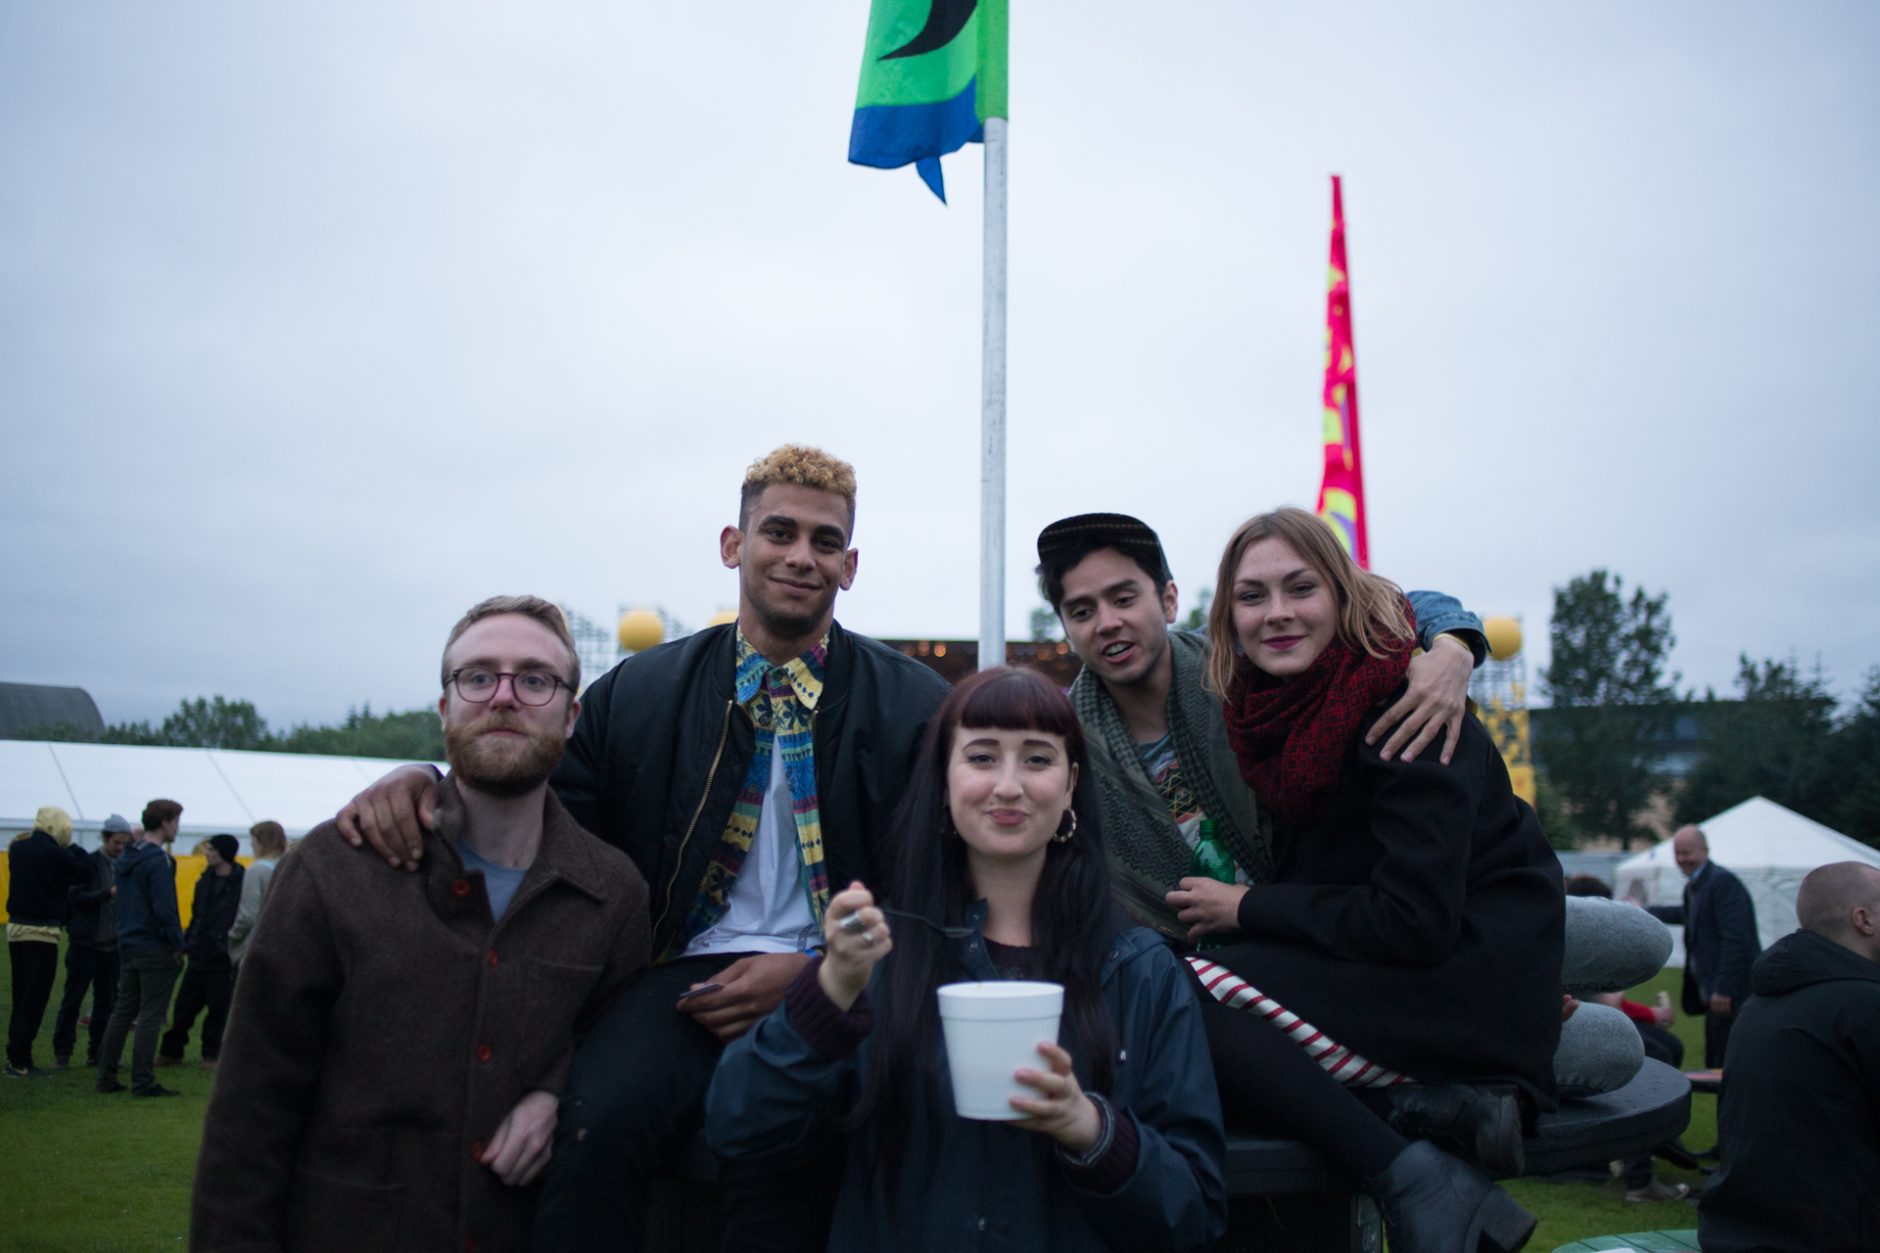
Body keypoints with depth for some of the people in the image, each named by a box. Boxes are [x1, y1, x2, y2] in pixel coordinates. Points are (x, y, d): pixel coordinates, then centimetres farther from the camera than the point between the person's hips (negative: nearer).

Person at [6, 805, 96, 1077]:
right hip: (42, 932, -7)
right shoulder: (56, 855, -14)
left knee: (21, 997, 14)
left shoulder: (17, 848, 6)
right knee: (35, 1000, -2)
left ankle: (16, 1056, 17)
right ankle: (19, 1061, -3)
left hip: (15, 928, 7)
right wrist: (72, 848, 5)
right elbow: (85, 873, -5)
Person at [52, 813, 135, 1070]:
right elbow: (78, 898, -13)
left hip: (112, 946, 4)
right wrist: (109, 893, -24)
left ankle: (97, 1053, 14)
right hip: (85, 944, -4)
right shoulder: (88, 863, -5)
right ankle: (62, 1053, 9)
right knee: (72, 999, 2)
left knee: (106, 1001, 7)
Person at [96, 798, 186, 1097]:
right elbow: (165, 909, -20)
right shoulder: (158, 860, -16)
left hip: (127, 946, 8)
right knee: (151, 1016, -2)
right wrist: (177, 944, -12)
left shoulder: (127, 857, 11)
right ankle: (143, 1081, 0)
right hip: (155, 949, -8)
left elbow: (122, 901, 17)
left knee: (123, 1012, 15)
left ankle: (106, 1076, 18)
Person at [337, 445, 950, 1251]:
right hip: (689, 972, 2)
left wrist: (814, 972, -11)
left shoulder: (918, 707, 6)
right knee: (596, 1121, -31)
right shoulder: (640, 692, 12)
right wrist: (420, 781, -8)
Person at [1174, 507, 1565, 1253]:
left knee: (1187, 998, -22)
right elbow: (1305, 877, 14)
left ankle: (1413, 1182, -22)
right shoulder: (1273, 712, 4)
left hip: (1475, 977, -9)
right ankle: (1432, 1100, -11)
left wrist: (1249, 909, -14)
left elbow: (1416, 923, -22)